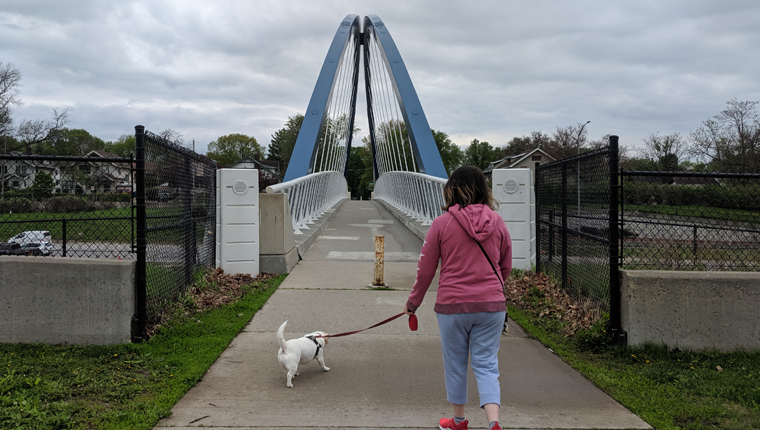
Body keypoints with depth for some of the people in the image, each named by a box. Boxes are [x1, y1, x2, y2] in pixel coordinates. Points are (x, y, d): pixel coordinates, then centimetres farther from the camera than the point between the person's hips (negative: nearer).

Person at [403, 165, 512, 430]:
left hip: (452, 305, -2)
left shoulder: (442, 223, -7)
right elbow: (506, 267, 13)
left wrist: (413, 303, 12)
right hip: (491, 305, 2)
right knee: (486, 364, 8)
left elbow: (425, 270, -1)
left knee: (455, 364, 14)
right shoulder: (497, 222, 2)